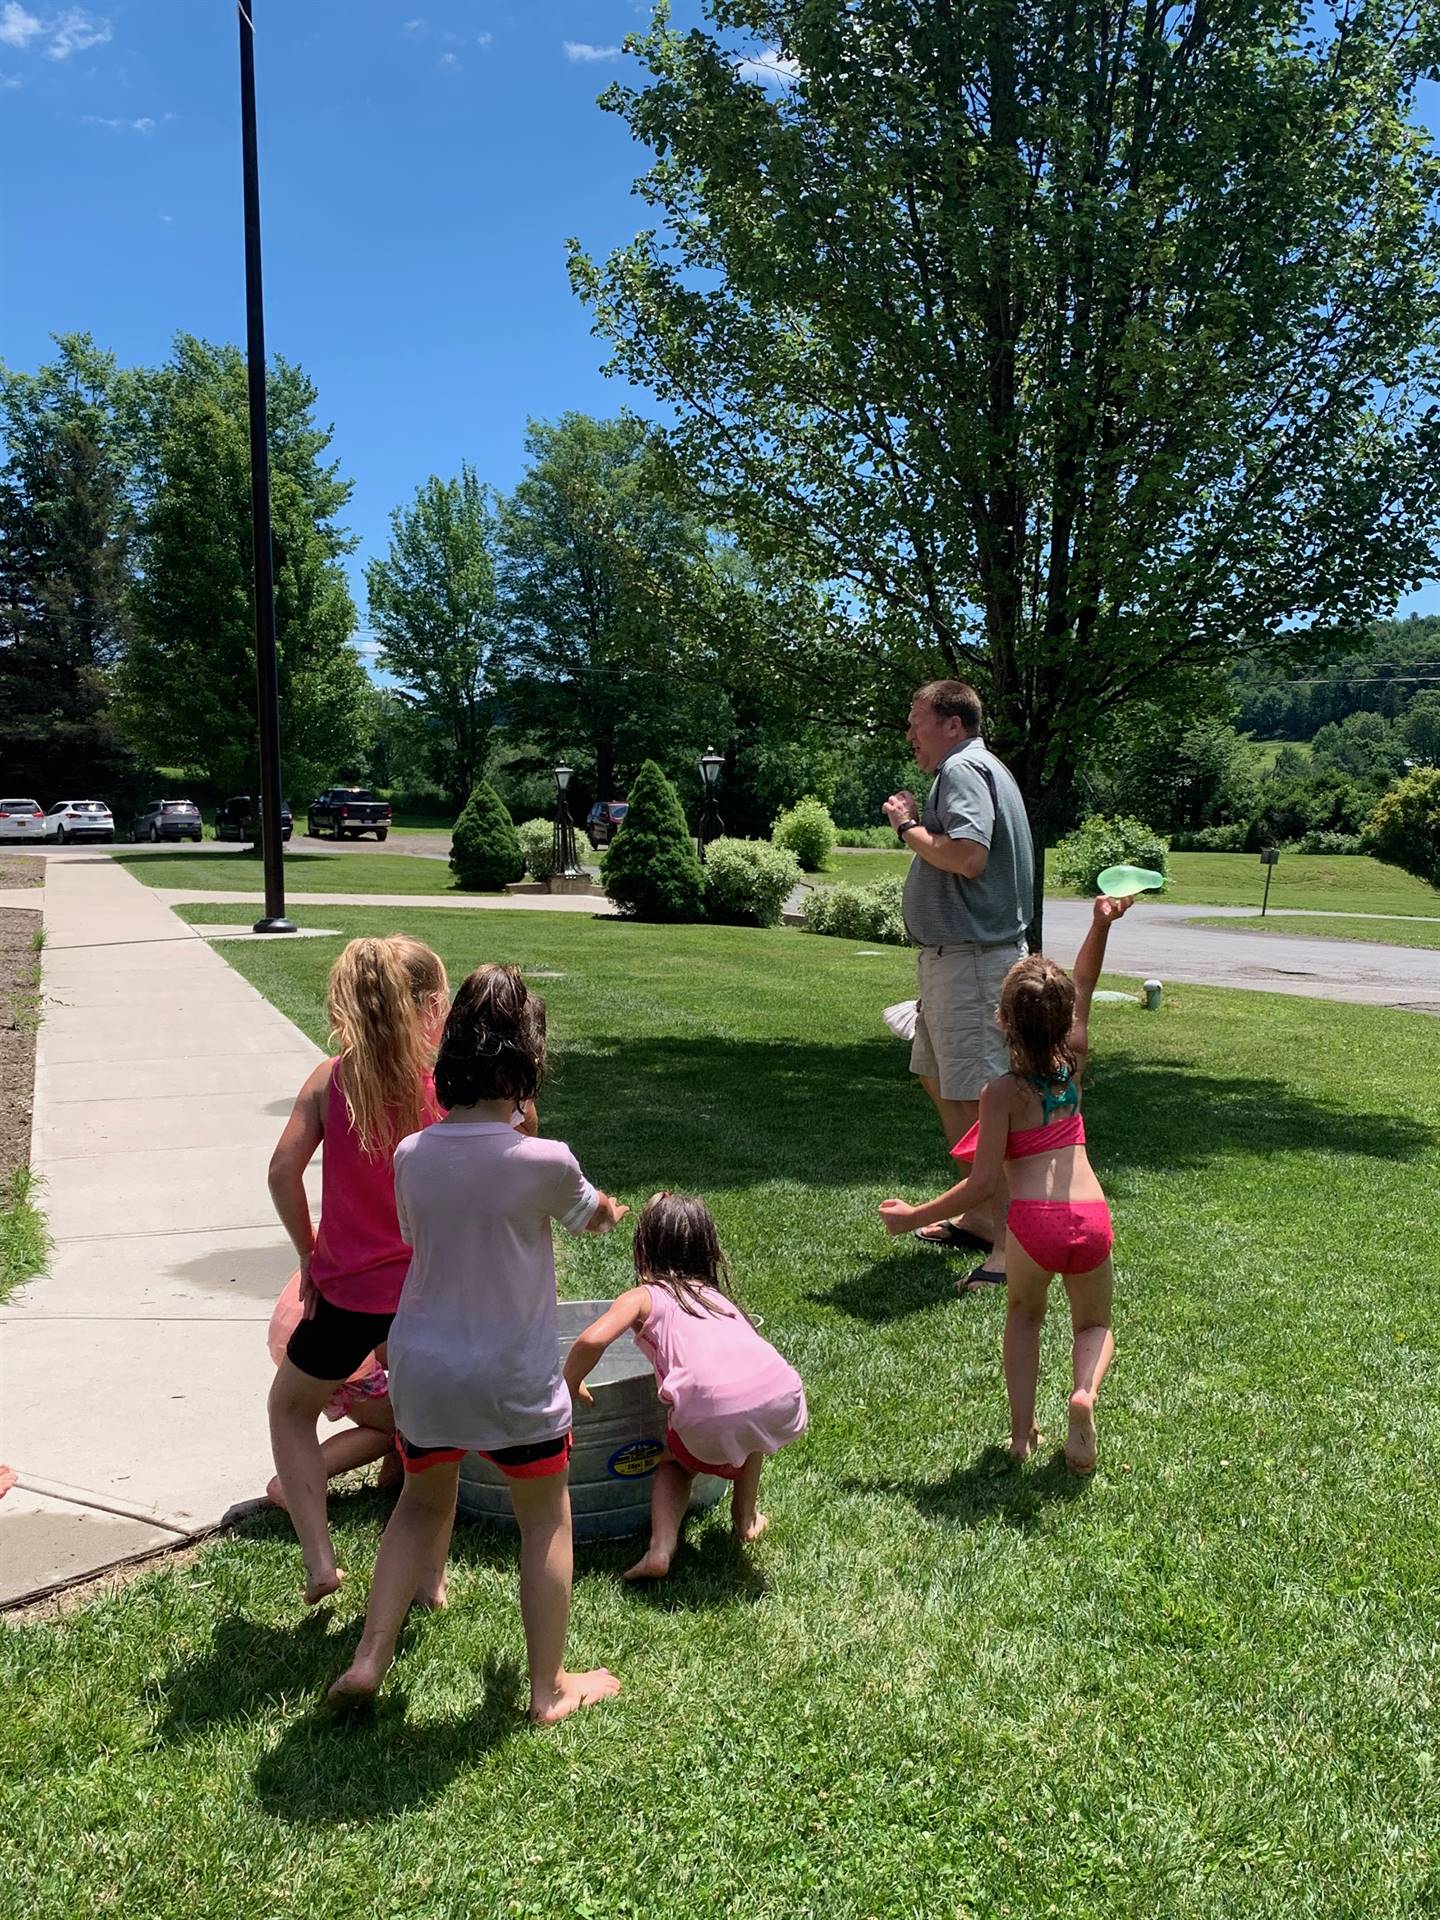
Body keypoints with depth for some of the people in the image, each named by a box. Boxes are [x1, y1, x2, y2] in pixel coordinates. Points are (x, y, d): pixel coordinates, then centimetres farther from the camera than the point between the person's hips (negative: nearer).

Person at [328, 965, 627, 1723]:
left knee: (421, 1503, 27)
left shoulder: (410, 1156, -8)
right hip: (514, 1376, -4)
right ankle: (549, 1688, 29)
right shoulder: (546, 1161, -19)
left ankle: (368, 1661, 28)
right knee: (545, 1519, 17)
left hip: (420, 1367, 4)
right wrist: (609, 1209, 26)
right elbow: (593, 1218, 1)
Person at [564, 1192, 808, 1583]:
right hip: (781, 1398, 4)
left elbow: (592, 1340, -2)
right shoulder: (715, 1294, 30)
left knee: (674, 1462, 28)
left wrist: (570, 1386, 16)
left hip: (713, 1415, -4)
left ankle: (661, 1549, 10)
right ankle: (746, 1515, 42)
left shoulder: (644, 1296, 15)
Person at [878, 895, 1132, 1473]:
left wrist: (914, 1216, 0)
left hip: (1033, 1223, -3)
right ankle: (1085, 1393, -7)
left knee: (1024, 1315, 27)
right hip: (1092, 1220, 3)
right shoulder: (1073, 1063, 9)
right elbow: (1083, 986, 23)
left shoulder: (1002, 1093, -3)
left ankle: (1022, 1430, 19)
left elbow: (982, 1183, -7)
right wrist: (1101, 925, 17)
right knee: (1094, 1325, 25)